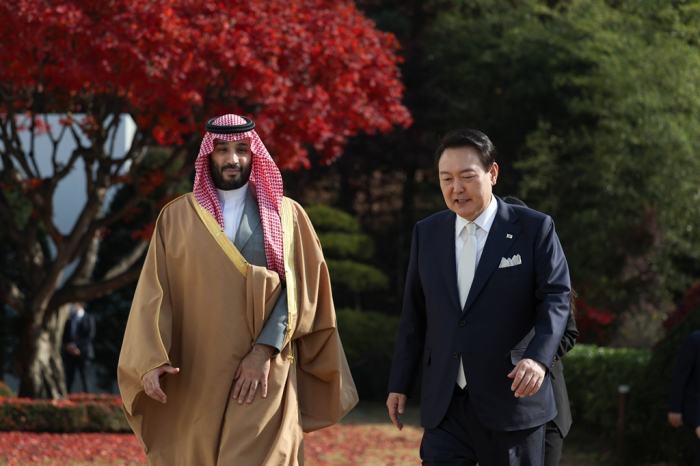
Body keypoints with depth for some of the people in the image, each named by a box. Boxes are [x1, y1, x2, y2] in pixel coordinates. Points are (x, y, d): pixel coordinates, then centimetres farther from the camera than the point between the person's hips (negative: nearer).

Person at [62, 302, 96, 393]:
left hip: (83, 353, -4)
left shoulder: (89, 318, 2)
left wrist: (75, 345, -11)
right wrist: (68, 346, -4)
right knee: (69, 380, 0)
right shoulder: (69, 319, 17)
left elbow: (90, 336, -6)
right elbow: (64, 336, 16)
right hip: (69, 354, 4)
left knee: (85, 379, -8)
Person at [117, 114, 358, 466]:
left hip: (265, 373, -2)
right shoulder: (177, 217, 9)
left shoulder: (286, 216, 8)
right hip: (196, 378, 2)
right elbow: (153, 295, 1)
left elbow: (299, 289, -1)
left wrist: (265, 350, -14)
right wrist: (150, 362, -14)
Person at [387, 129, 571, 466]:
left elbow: (556, 298, -8)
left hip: (511, 399, -3)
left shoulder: (534, 229, -1)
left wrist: (539, 357, -25)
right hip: (445, 406, 3)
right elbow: (414, 315, 15)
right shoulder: (427, 234, 11)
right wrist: (399, 384, 12)